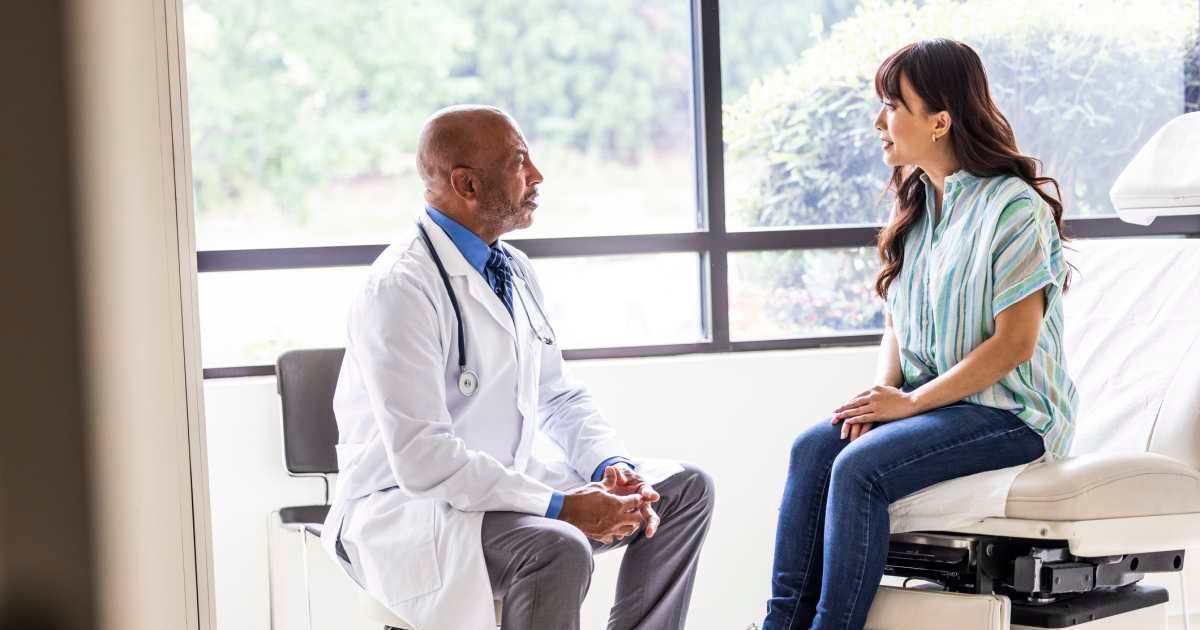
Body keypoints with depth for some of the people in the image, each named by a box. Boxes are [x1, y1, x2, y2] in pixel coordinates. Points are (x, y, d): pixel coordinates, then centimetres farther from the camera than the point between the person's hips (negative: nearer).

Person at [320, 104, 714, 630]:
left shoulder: (515, 270, 8)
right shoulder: (401, 287, -20)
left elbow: (560, 397, 17)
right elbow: (421, 458, -28)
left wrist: (612, 465, -5)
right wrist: (560, 505, -27)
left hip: (509, 484, 9)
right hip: (407, 504, -9)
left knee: (685, 488, 2)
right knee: (558, 549, -35)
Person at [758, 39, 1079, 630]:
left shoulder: (1015, 207, -14)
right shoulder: (916, 203, 12)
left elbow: (1014, 342, -17)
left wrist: (911, 403, -17)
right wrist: (883, 390, -4)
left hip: (1010, 412, -8)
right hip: (926, 399, 8)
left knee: (860, 466, -28)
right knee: (812, 448, -17)